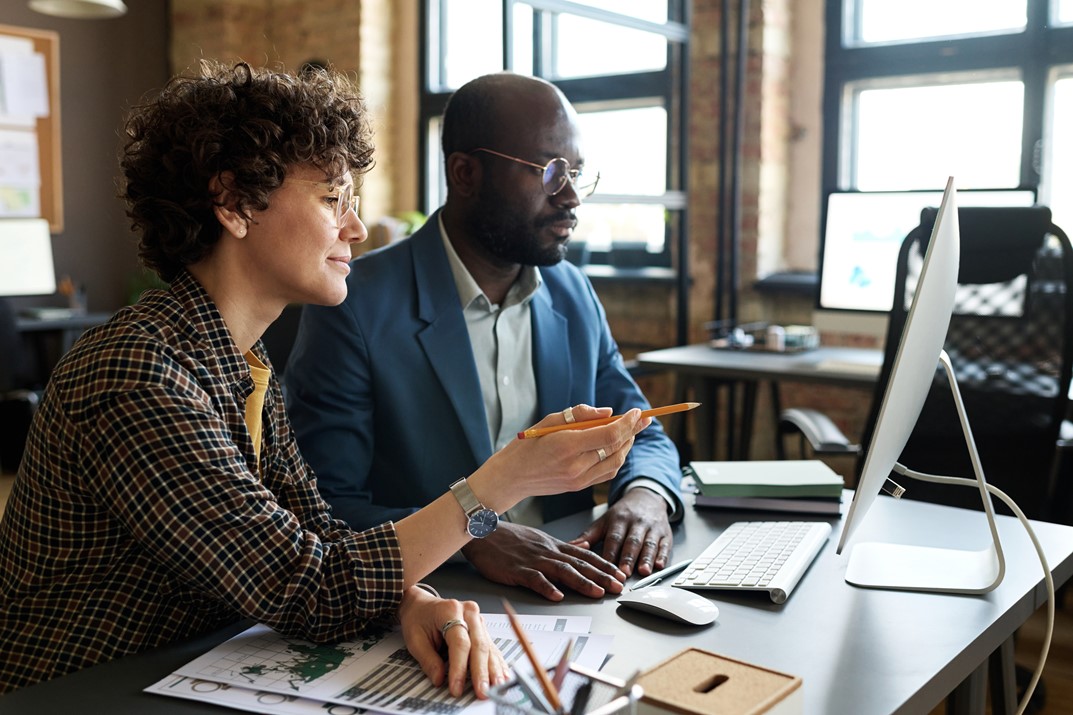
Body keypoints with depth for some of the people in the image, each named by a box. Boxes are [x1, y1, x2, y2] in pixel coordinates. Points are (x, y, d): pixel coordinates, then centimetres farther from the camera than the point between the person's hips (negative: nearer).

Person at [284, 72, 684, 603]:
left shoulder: (575, 294, 8)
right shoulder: (354, 306, -11)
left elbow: (641, 435, 15)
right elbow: (323, 508, -14)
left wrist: (646, 493, -8)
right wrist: (471, 536, -28)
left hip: (566, 596, 5)